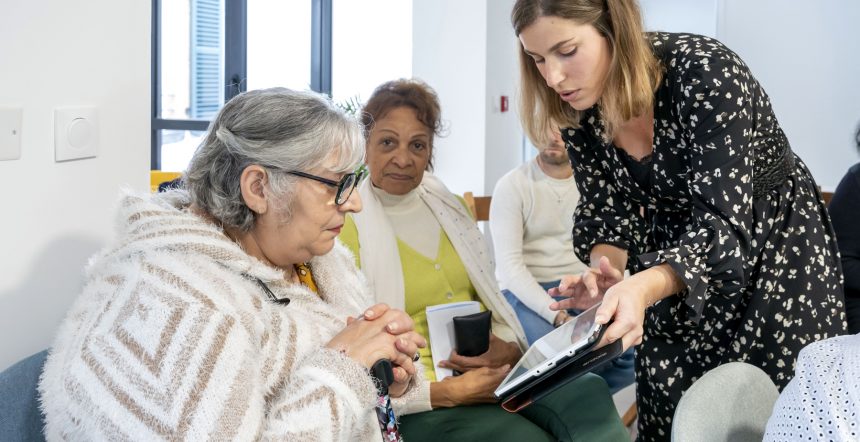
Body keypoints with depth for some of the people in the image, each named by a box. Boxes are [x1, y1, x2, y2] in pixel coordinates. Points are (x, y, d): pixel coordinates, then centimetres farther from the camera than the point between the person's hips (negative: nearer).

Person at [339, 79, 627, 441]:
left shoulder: (451, 208, 14)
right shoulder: (347, 226, -6)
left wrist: (508, 348, -5)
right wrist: (447, 392, -20)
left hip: (495, 370, 6)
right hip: (417, 400, -5)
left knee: (590, 395, -23)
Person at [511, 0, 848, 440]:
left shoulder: (704, 73, -30)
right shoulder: (578, 109, -12)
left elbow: (724, 223, -34)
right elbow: (607, 209, -3)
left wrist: (643, 287, -51)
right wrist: (604, 268, -26)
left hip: (774, 246, -4)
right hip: (673, 254, 5)